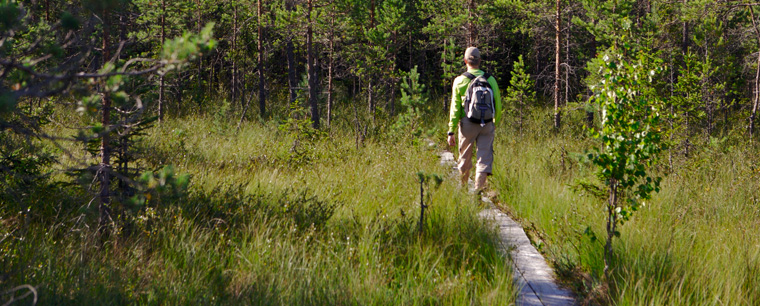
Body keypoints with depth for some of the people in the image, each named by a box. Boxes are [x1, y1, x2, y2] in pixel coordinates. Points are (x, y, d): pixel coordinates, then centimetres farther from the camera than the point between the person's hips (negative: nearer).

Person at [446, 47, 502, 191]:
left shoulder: (460, 81, -2)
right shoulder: (490, 80, 3)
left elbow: (455, 108, -2)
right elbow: (498, 106, 8)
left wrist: (451, 131, 1)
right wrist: (495, 123, 26)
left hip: (468, 124, -1)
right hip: (487, 125, 1)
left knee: (465, 158, 13)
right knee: (485, 158, 1)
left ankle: (462, 188, 25)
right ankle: (480, 188, -9)